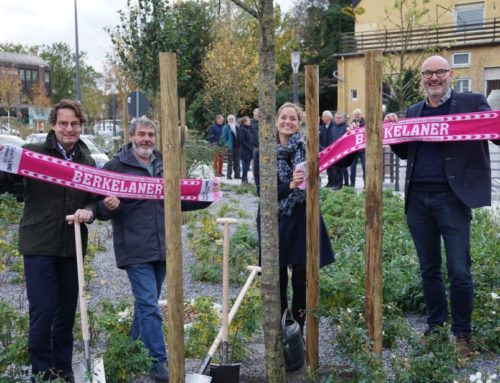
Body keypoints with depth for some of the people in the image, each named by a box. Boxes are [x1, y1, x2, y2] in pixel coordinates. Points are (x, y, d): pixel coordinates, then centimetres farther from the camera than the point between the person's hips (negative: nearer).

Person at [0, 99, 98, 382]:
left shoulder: (88, 161, 9)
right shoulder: (33, 153, -5)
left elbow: (96, 199, 12)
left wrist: (89, 211, -11)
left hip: (72, 247, 4)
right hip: (39, 245, -4)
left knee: (67, 311, 12)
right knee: (42, 311, -4)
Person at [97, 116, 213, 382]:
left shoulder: (163, 165, 13)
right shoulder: (116, 166, -4)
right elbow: (100, 209, -3)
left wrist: (205, 198, 8)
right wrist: (108, 207, -26)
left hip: (162, 248, 6)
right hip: (135, 250, -6)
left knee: (146, 303, 16)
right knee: (149, 306, -9)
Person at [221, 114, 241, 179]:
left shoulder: (237, 127, 14)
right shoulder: (226, 128, -2)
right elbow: (224, 138, -5)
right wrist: (227, 145, -14)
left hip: (237, 147, 5)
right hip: (230, 147, -5)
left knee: (237, 162, 9)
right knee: (230, 162, -1)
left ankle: (237, 175, 14)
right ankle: (229, 175, 5)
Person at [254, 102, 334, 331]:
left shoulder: (307, 148, 2)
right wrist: (290, 185, -22)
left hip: (302, 220, 0)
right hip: (275, 222, 0)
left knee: (302, 278, 1)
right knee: (277, 279, 5)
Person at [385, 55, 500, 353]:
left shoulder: (472, 102, 3)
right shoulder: (414, 111, 15)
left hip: (452, 197, -4)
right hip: (418, 198, 4)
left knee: (459, 270, -1)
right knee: (429, 269, 13)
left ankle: (461, 332, 16)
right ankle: (436, 324, 27)